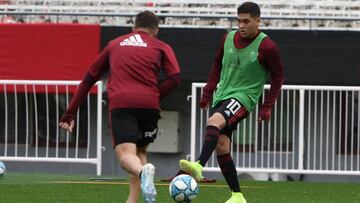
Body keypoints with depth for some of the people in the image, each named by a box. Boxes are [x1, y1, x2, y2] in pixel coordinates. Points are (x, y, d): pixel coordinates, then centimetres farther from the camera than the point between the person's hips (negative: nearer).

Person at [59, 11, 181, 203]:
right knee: (140, 152, 21)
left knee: (126, 155, -13)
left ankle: (143, 171, -47)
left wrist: (70, 113, 33)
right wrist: (156, 96, 12)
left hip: (120, 104, -1)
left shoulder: (114, 45, 26)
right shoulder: (161, 47, 19)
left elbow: (89, 79, 29)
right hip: (149, 105, 1)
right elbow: (174, 77, 1)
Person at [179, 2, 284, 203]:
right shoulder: (229, 38, 7)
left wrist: (267, 107, -6)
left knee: (214, 121, -34)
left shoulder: (266, 47, -10)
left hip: (244, 97, -7)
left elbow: (278, 77, -2)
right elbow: (218, 65, 20)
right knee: (221, 147, 2)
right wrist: (208, 91, 12)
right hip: (222, 96, 7)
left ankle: (199, 166, -50)